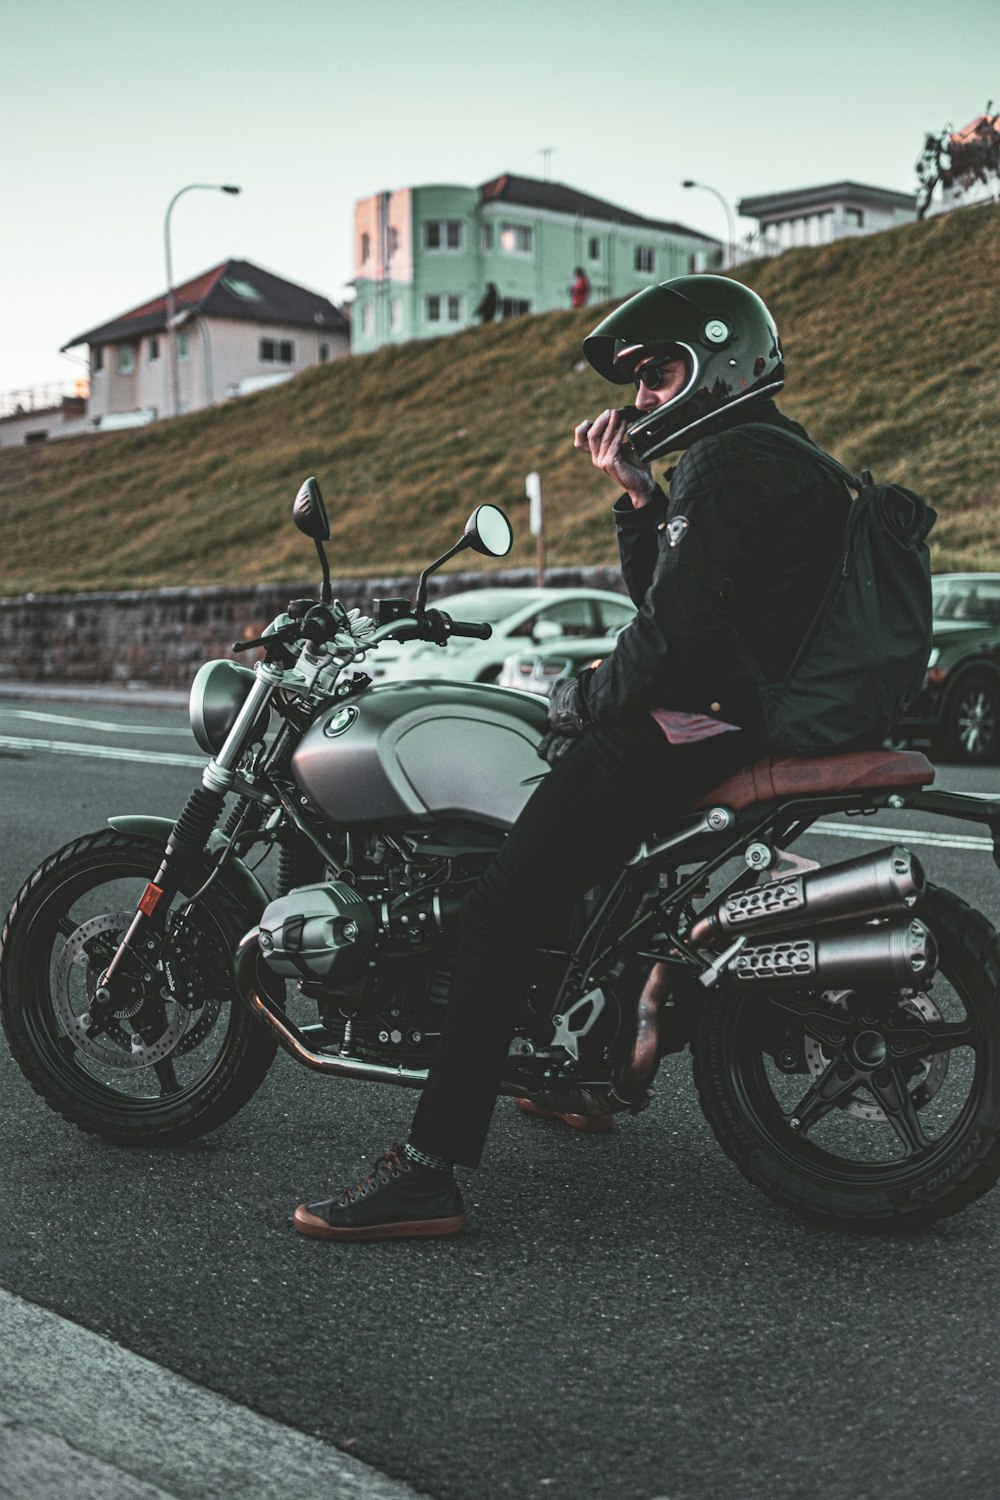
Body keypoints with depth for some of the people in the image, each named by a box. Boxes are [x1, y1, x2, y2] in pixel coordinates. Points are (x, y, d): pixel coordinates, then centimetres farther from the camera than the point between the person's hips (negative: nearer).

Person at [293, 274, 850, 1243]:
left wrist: (580, 703, -7)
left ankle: (430, 1169, -16)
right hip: (760, 718, 11)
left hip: (695, 727, -11)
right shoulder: (779, 456, 21)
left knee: (498, 914, -14)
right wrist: (634, 493, 13)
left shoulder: (723, 462, -12)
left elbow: (673, 635, -21)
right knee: (581, 854, 32)